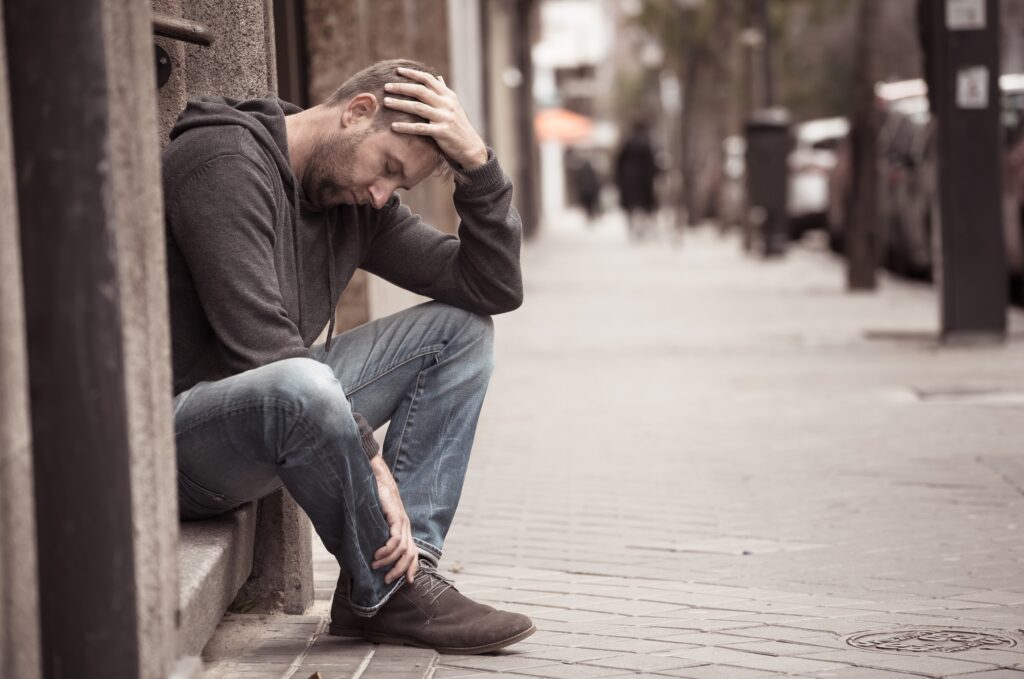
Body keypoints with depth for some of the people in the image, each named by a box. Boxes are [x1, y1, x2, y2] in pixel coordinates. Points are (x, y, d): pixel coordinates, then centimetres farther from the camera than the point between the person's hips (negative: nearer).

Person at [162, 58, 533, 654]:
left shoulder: (358, 201, 8)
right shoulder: (223, 159, -18)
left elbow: (495, 289, 5)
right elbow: (260, 344, -26)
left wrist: (476, 161, -8)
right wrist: (370, 459, -24)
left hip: (274, 412, 9)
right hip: (171, 437, -9)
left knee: (459, 328, 3)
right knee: (301, 388, -40)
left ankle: (409, 559, -10)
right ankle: (386, 592, -14)